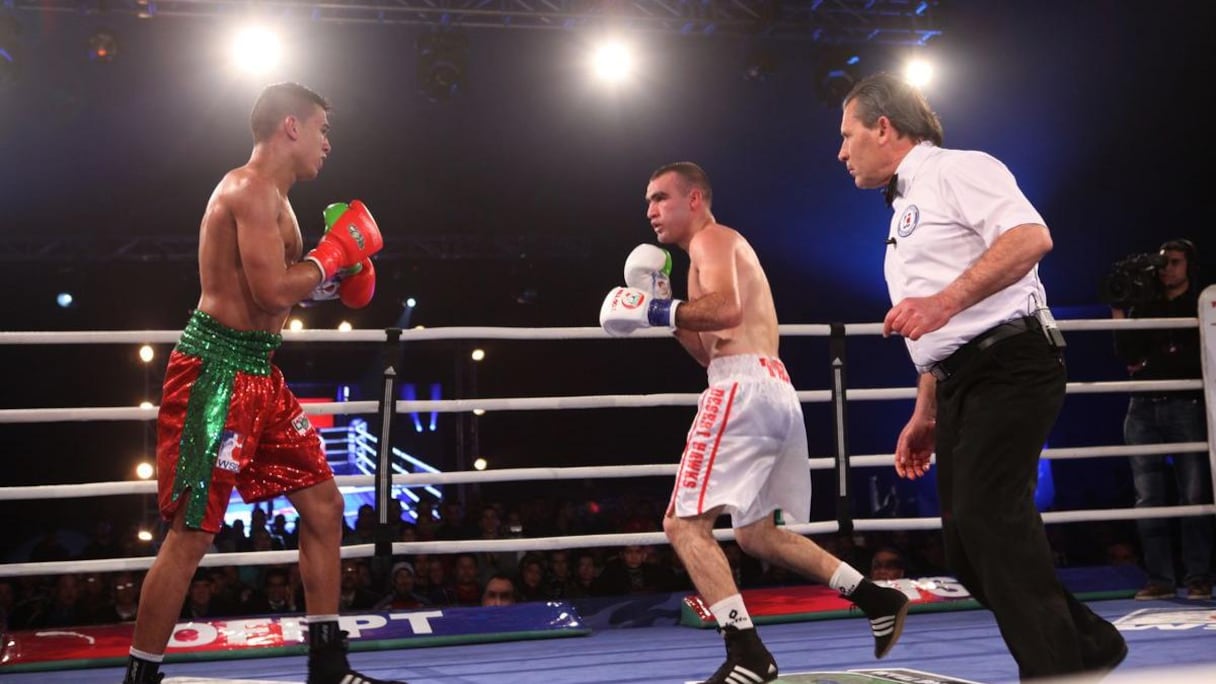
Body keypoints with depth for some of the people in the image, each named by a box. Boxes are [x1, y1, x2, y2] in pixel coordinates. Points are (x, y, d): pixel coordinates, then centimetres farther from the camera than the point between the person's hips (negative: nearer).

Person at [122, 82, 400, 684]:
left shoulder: (269, 197, 19)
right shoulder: (251, 188, -13)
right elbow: (272, 291, -23)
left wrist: (329, 280, 11)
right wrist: (337, 250, -11)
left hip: (259, 375, 11)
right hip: (217, 369, -10)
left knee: (323, 504, 10)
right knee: (192, 533, -6)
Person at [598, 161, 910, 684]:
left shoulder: (711, 239, 0)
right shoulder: (723, 250, 29)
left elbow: (728, 309, -21)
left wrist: (659, 311, -14)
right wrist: (666, 311, 19)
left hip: (744, 388, -10)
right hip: (771, 389, 10)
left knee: (684, 523, -11)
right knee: (755, 534, 19)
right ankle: (877, 599, 19)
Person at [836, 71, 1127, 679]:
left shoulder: (954, 170, -3)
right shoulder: (905, 211, 24)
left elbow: (1031, 236, -21)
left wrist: (945, 300, -27)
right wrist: (924, 417, 23)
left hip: (1007, 366, -9)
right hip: (959, 382, 10)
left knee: (987, 521, -21)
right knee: (967, 546, 6)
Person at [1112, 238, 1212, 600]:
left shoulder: (1202, 306, 8)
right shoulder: (1143, 308, 16)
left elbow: (1201, 359, 0)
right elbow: (1128, 356, 5)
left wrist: (1151, 365, -4)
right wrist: (1119, 317, -3)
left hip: (1187, 408, -3)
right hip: (1144, 409, 3)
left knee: (1194, 497, -6)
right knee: (1148, 499, -2)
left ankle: (1198, 577, -1)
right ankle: (1160, 578, 1)